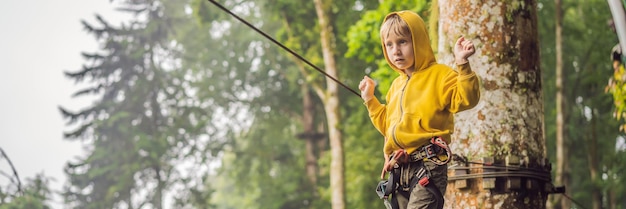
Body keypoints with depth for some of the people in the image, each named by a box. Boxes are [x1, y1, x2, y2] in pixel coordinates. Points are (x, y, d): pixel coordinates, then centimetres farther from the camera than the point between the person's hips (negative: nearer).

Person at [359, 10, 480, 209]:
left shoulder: (439, 75, -3)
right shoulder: (396, 85, 21)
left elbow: (466, 99, -18)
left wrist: (463, 64, -26)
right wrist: (370, 99, 29)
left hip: (428, 165, -8)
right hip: (399, 170, 8)